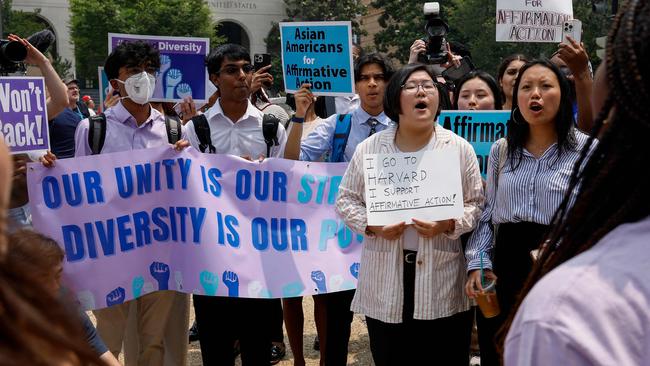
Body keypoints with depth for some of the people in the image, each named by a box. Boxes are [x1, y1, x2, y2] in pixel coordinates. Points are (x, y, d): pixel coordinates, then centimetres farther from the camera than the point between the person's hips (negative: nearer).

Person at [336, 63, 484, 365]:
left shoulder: (460, 148, 2)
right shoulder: (369, 148, 4)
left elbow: (477, 204, 3)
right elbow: (346, 200, 8)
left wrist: (448, 225, -16)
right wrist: (372, 225, -11)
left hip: (442, 283, 0)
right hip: (385, 283, 1)